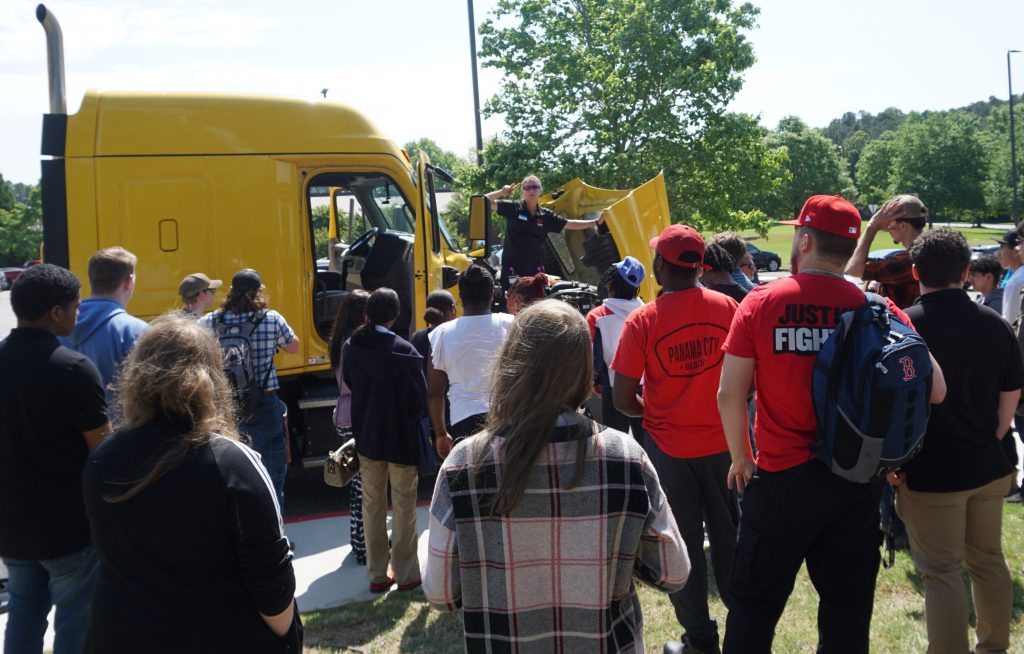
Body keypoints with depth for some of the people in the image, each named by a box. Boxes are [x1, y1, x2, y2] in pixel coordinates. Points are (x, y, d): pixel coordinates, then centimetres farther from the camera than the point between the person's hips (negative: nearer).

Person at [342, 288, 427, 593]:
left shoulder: (352, 348, -6)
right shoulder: (405, 351, -17)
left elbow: (348, 386, 5)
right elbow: (420, 397, -10)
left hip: (367, 438, 4)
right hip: (402, 440, -3)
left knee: (372, 505, 14)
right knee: (404, 506, 8)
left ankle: (377, 574, 21)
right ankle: (406, 574, 15)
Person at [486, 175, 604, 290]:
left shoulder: (546, 215, 6)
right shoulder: (513, 208, -5)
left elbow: (570, 224, 13)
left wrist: (596, 222, 11)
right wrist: (501, 192, -24)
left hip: (535, 267, 4)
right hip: (512, 267, -4)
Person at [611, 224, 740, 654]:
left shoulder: (642, 321, -15)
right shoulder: (727, 308, -8)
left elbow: (622, 399, -14)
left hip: (669, 447, -2)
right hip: (722, 440, 3)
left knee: (683, 543, 12)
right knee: (729, 536, 18)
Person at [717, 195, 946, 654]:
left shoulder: (761, 302, -9)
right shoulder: (877, 309, -5)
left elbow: (730, 395, -9)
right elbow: (934, 390, -4)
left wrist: (740, 458, 6)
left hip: (782, 477, -2)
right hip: (858, 481, 2)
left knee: (754, 602, 14)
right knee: (848, 606, 17)